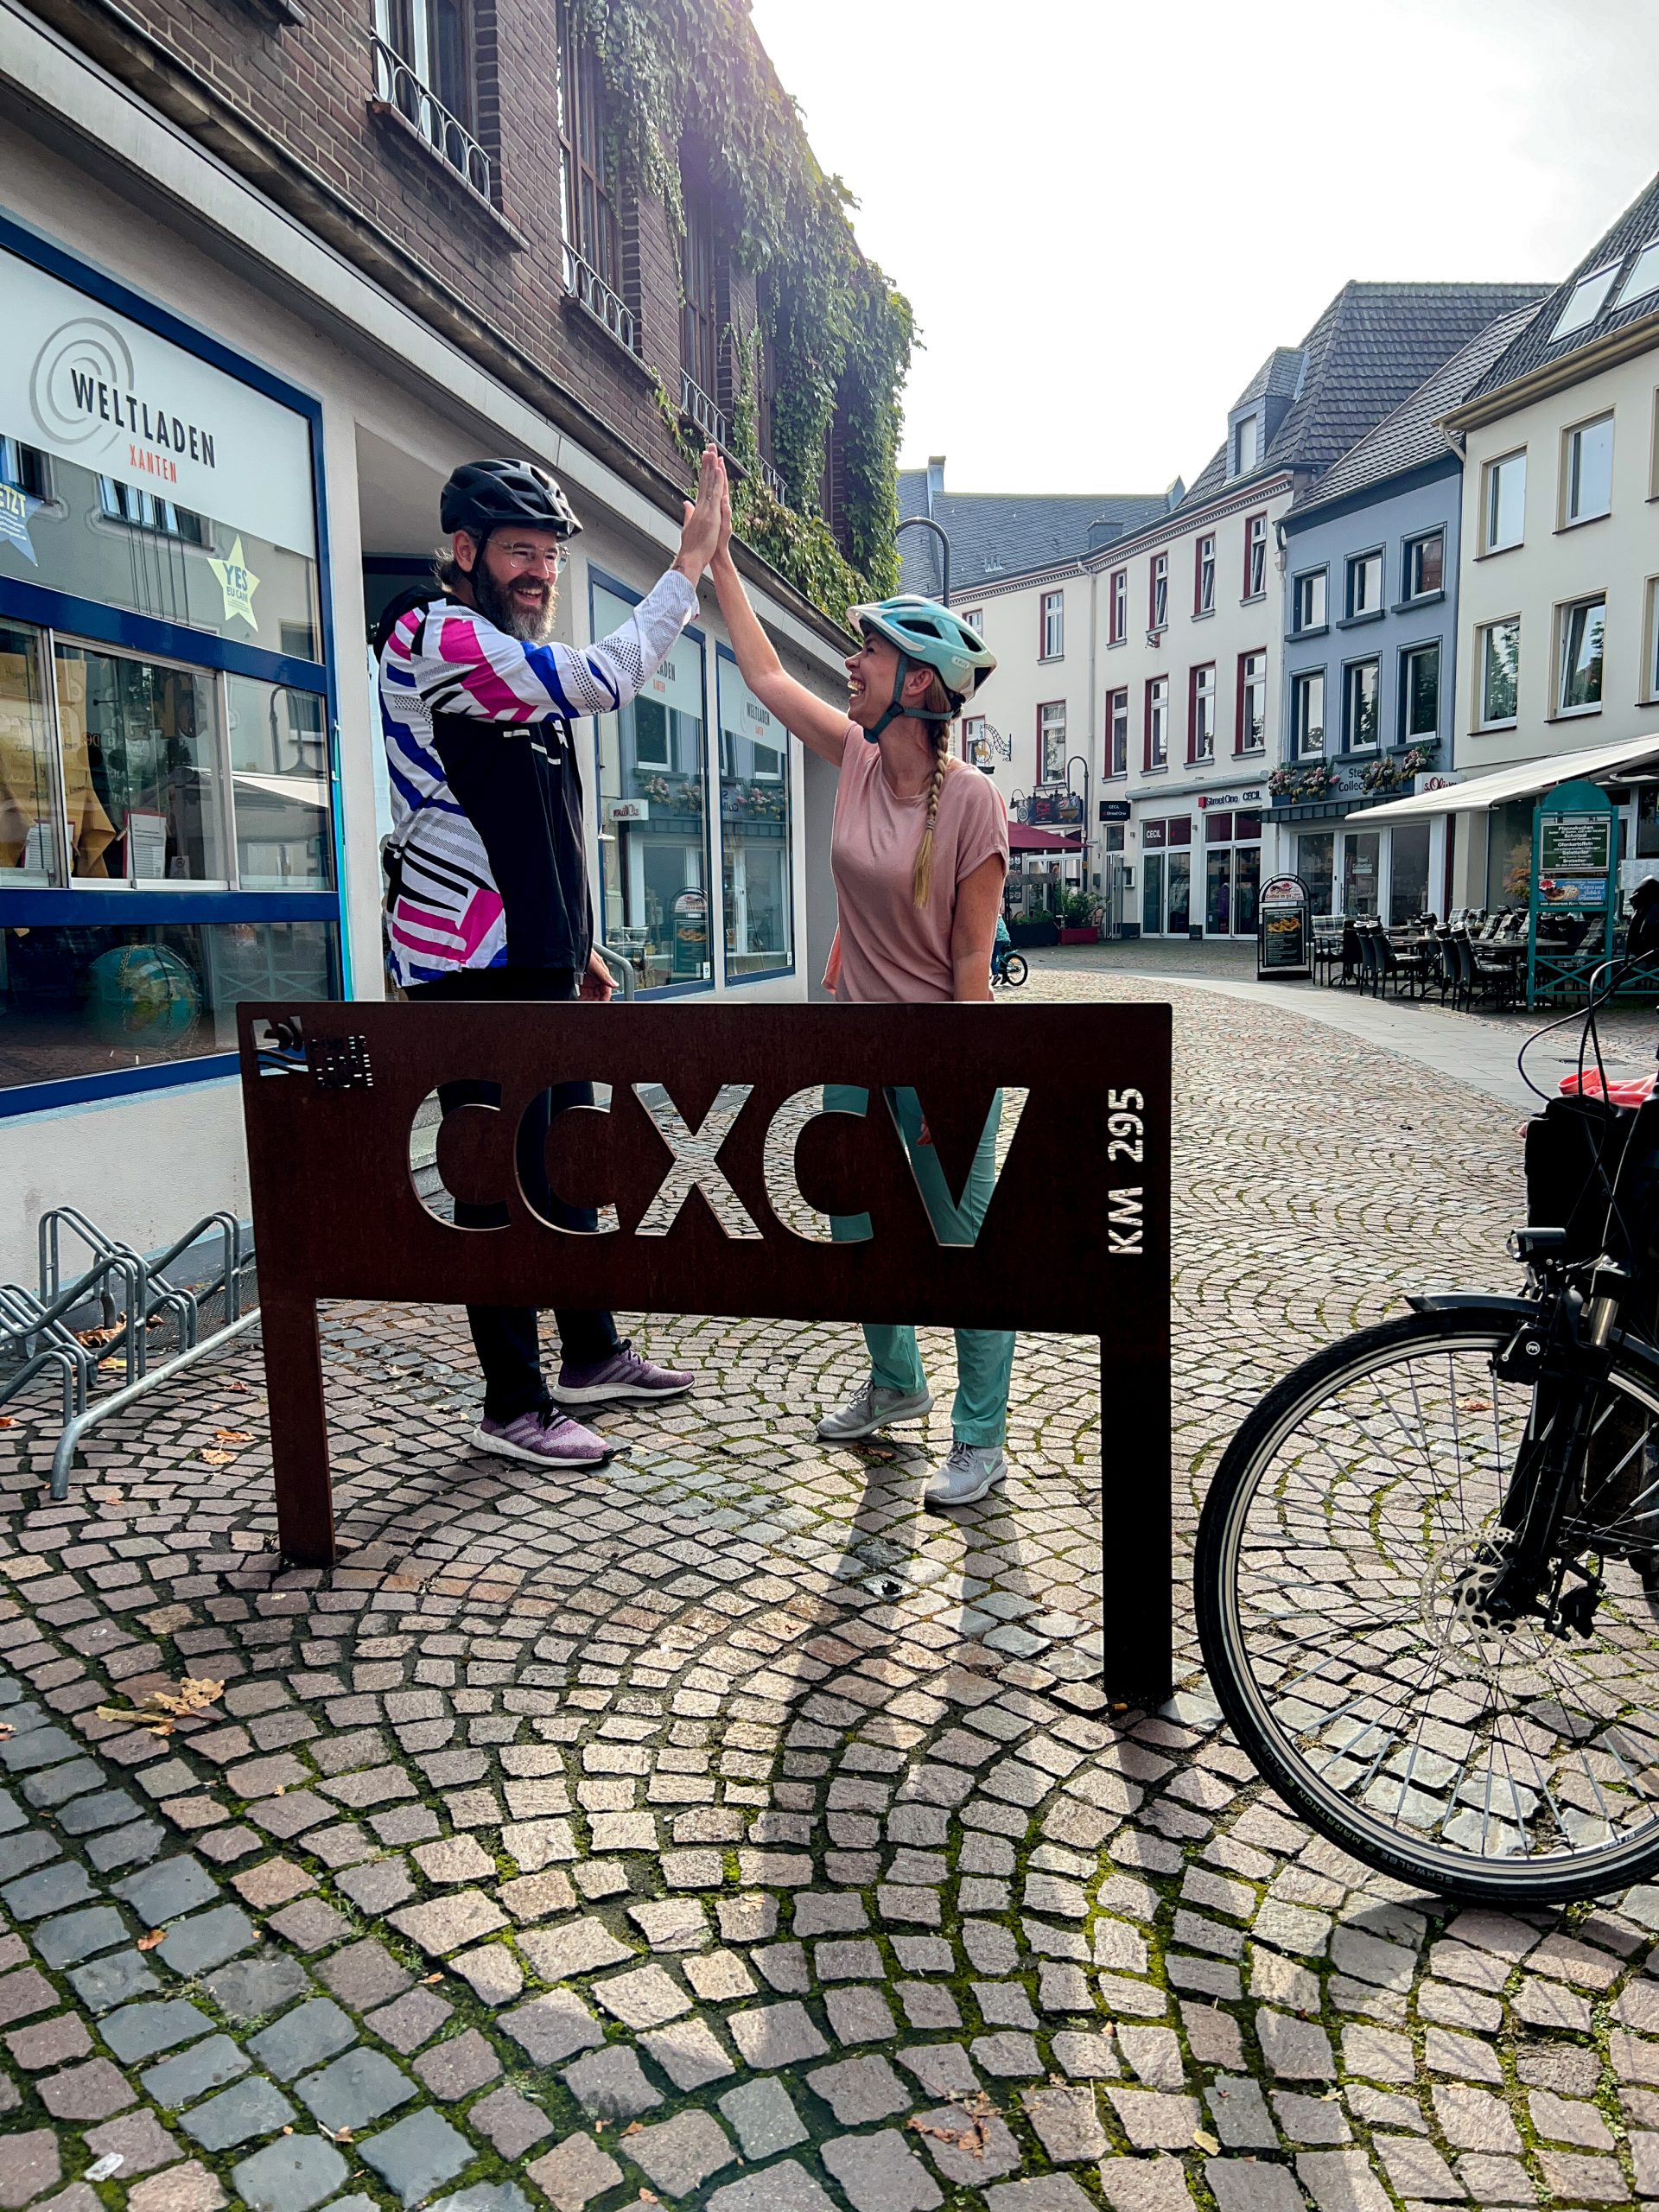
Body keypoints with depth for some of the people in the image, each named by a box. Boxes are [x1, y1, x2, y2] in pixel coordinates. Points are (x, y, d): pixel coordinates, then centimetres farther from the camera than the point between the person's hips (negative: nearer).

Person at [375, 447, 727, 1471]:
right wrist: (691, 562, -12)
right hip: (474, 972, -10)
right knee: (502, 1185, -4)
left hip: (533, 963, 10)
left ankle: (593, 1355, 28)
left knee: (565, 1166, 15)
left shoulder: (509, 667, 20)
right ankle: (515, 1405, 6)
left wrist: (575, 945, 22)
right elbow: (604, 678, -19)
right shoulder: (440, 636, -10)